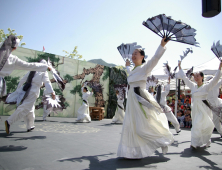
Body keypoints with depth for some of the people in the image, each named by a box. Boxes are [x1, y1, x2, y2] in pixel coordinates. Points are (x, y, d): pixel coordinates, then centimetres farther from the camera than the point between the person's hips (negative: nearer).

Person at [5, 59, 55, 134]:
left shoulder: (32, 71, 20)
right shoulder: (44, 72, 4)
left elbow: (22, 80, 20)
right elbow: (47, 82, -9)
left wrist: (17, 90, 25)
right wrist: (52, 92, -18)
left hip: (26, 89, 7)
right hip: (33, 91, -7)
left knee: (30, 109, 16)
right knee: (25, 108, -9)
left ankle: (30, 126, 23)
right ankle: (9, 121, -22)